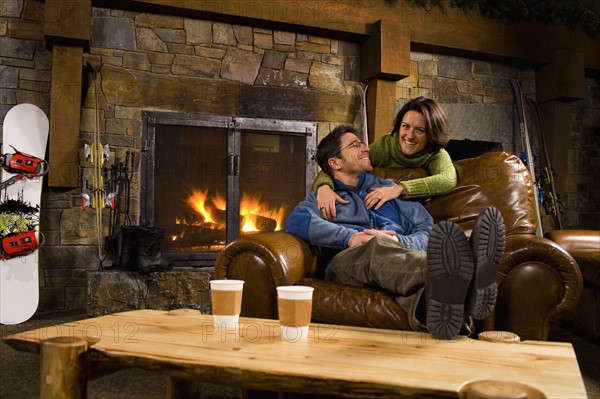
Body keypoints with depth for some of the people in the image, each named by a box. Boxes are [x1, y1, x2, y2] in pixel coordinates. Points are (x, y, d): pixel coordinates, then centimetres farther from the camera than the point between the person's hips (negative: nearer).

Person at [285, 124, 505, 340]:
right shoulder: (321, 196, 25)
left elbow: (427, 231, 18)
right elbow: (296, 221, -1)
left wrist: (397, 241, -7)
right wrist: (350, 237, -16)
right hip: (347, 262, -2)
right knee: (378, 246, -37)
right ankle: (443, 277, -66)